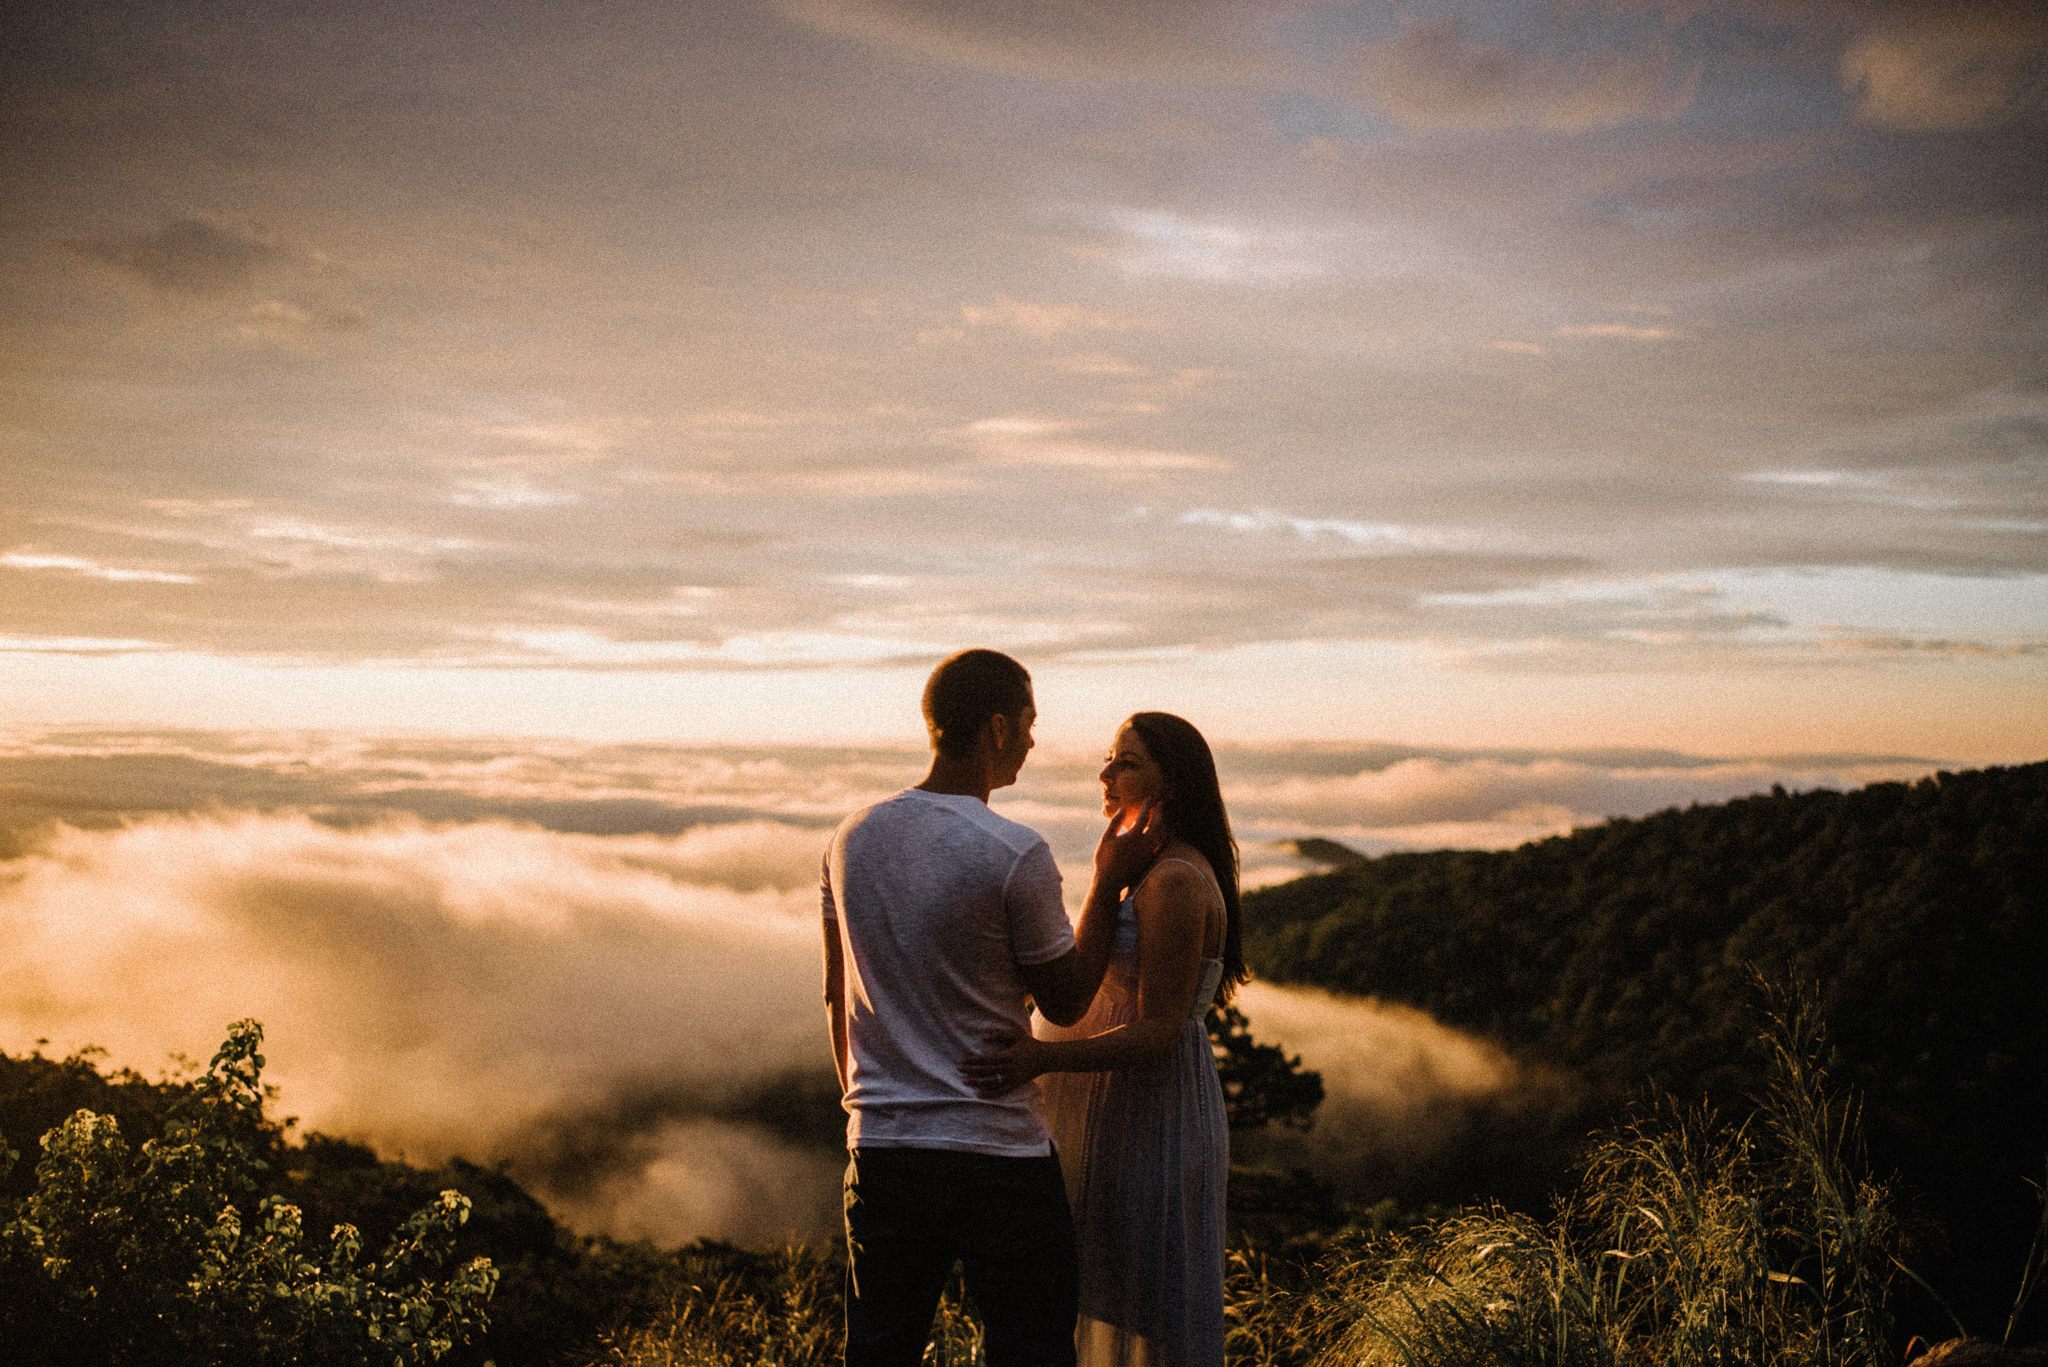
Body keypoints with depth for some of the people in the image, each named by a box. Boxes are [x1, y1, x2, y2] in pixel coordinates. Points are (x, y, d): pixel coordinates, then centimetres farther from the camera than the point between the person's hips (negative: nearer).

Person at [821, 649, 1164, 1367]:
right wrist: (1109, 881, 4)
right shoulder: (1016, 856, -16)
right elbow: (1064, 1001, -3)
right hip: (999, 1156, -5)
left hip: (880, 1147, 5)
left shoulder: (852, 839, 3)